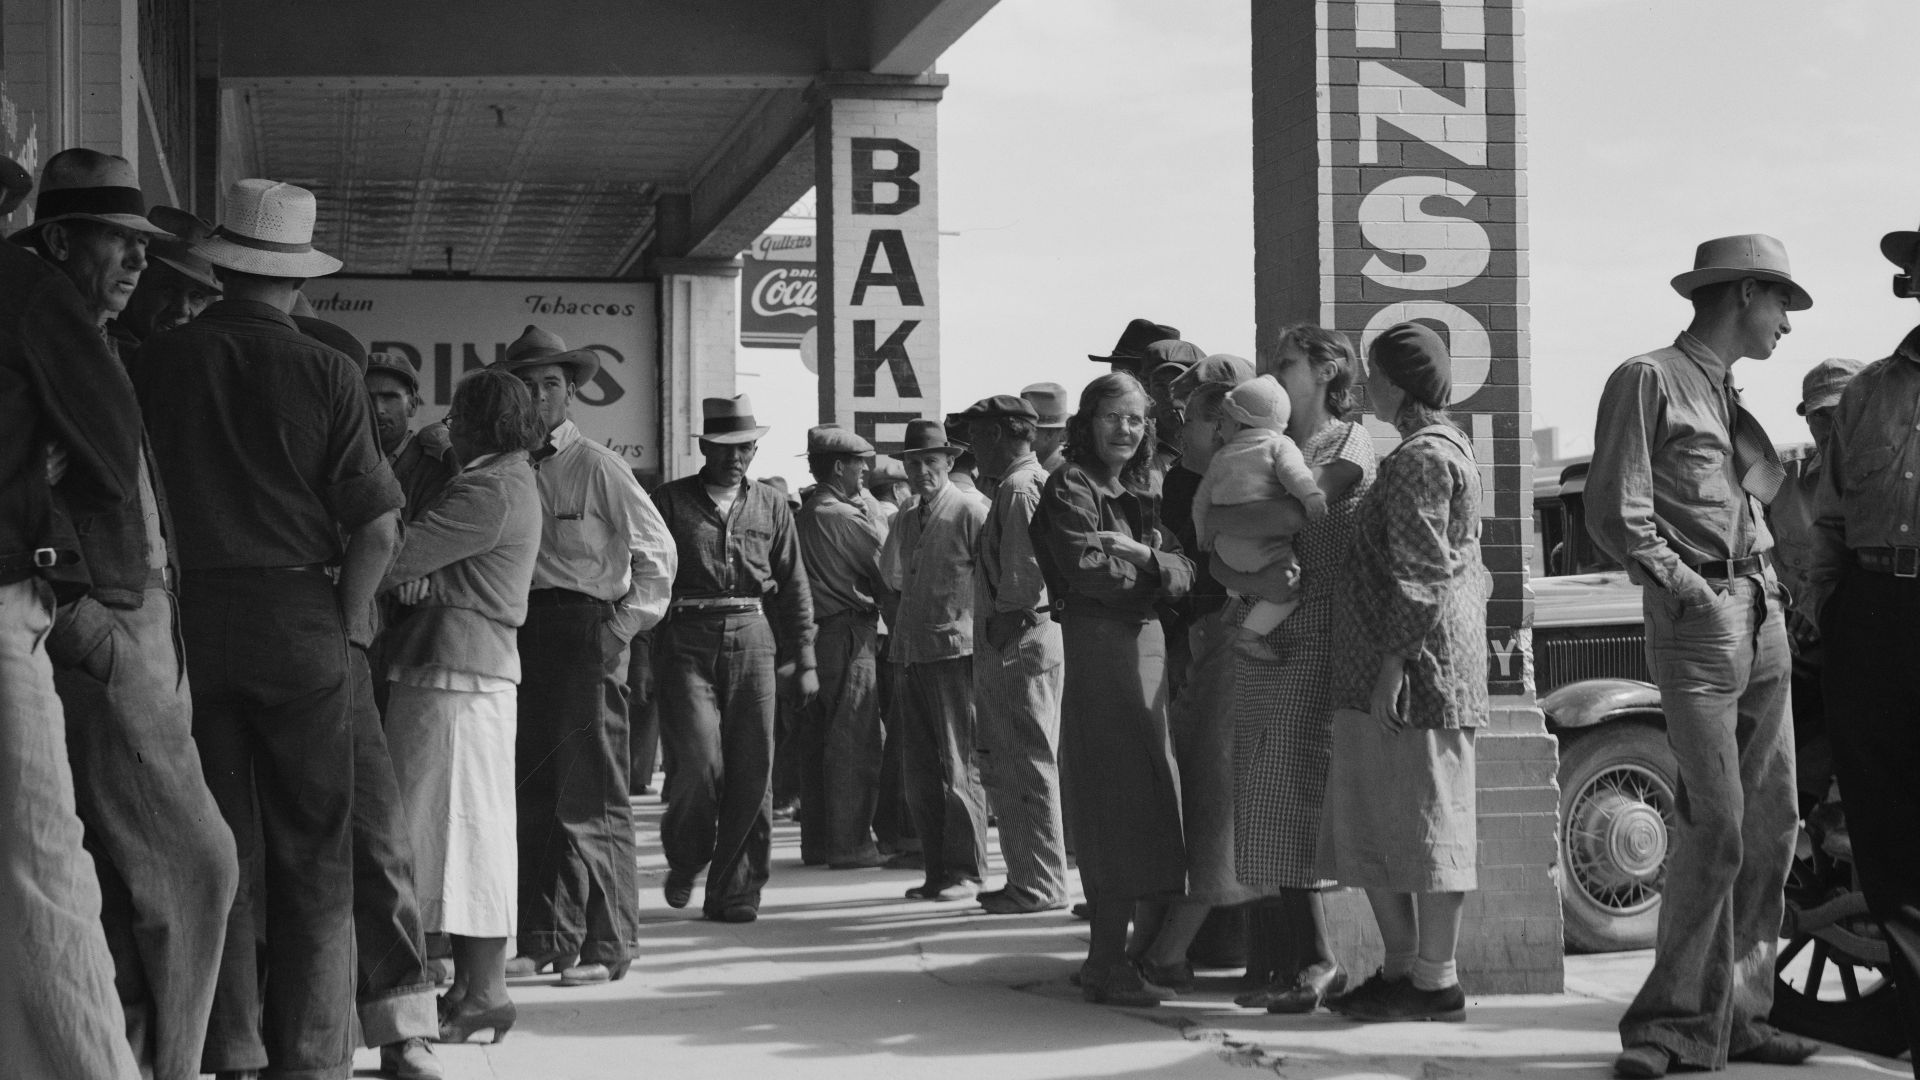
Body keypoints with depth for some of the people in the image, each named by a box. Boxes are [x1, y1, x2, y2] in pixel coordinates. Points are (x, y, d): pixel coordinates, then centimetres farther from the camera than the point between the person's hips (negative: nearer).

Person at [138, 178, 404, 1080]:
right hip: (299, 620, -2)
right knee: (312, 856, 6)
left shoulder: (157, 362, 1)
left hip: (187, 622, 2)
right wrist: (347, 624, 3)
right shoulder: (323, 372, -5)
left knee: (219, 848, 9)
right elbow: (378, 528, -9)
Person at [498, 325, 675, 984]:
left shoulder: (598, 467, -2)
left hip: (586, 631, -5)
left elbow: (657, 551, -2)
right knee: (531, 793, 6)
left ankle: (606, 947, -1)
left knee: (592, 798, -6)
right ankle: (543, 939, 14)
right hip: (520, 632, 5)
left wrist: (622, 627, -7)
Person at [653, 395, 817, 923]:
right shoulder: (670, 501, 6)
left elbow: (794, 587, 15)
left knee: (752, 771, 0)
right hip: (687, 641, -2)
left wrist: (803, 661, 10)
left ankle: (734, 891, 9)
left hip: (753, 640, 3)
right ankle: (684, 863, 17)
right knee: (699, 764, -11)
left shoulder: (771, 506, 13)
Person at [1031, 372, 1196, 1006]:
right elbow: (1091, 572, -17)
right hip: (1098, 648, -8)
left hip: (1146, 645, 8)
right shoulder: (1069, 489, -3)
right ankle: (1108, 965, -5)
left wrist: (1143, 555, -11)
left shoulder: (1140, 495, 20)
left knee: (1149, 804, 9)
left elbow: (1183, 574, 8)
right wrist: (1155, 566, -3)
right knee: (1120, 802, -9)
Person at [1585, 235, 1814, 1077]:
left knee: (1773, 823, 6)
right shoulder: (1649, 381, -3)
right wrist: (1689, 588, -14)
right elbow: (1616, 516, -10)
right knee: (1717, 824, -12)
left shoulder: (1731, 400, 22)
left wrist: (1769, 590, 10)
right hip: (1696, 620, -8)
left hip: (1763, 619, 8)